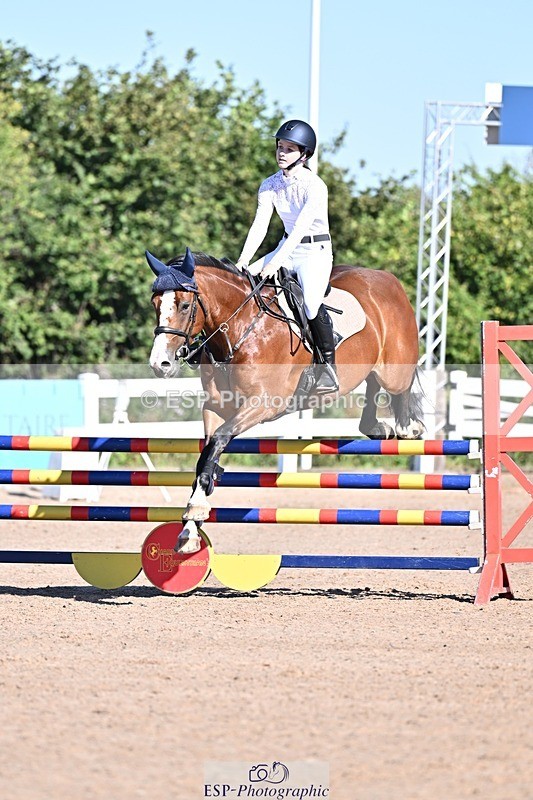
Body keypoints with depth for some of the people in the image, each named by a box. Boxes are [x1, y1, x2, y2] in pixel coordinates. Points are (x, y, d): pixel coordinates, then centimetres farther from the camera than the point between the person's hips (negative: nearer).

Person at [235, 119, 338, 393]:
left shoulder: (314, 186, -18)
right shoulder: (270, 186, 2)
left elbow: (301, 227, -27)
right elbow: (260, 225, -4)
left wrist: (277, 262, -35)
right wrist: (244, 260, -18)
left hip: (316, 250, -7)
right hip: (288, 248, 7)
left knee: (311, 300, -32)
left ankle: (330, 369, -22)